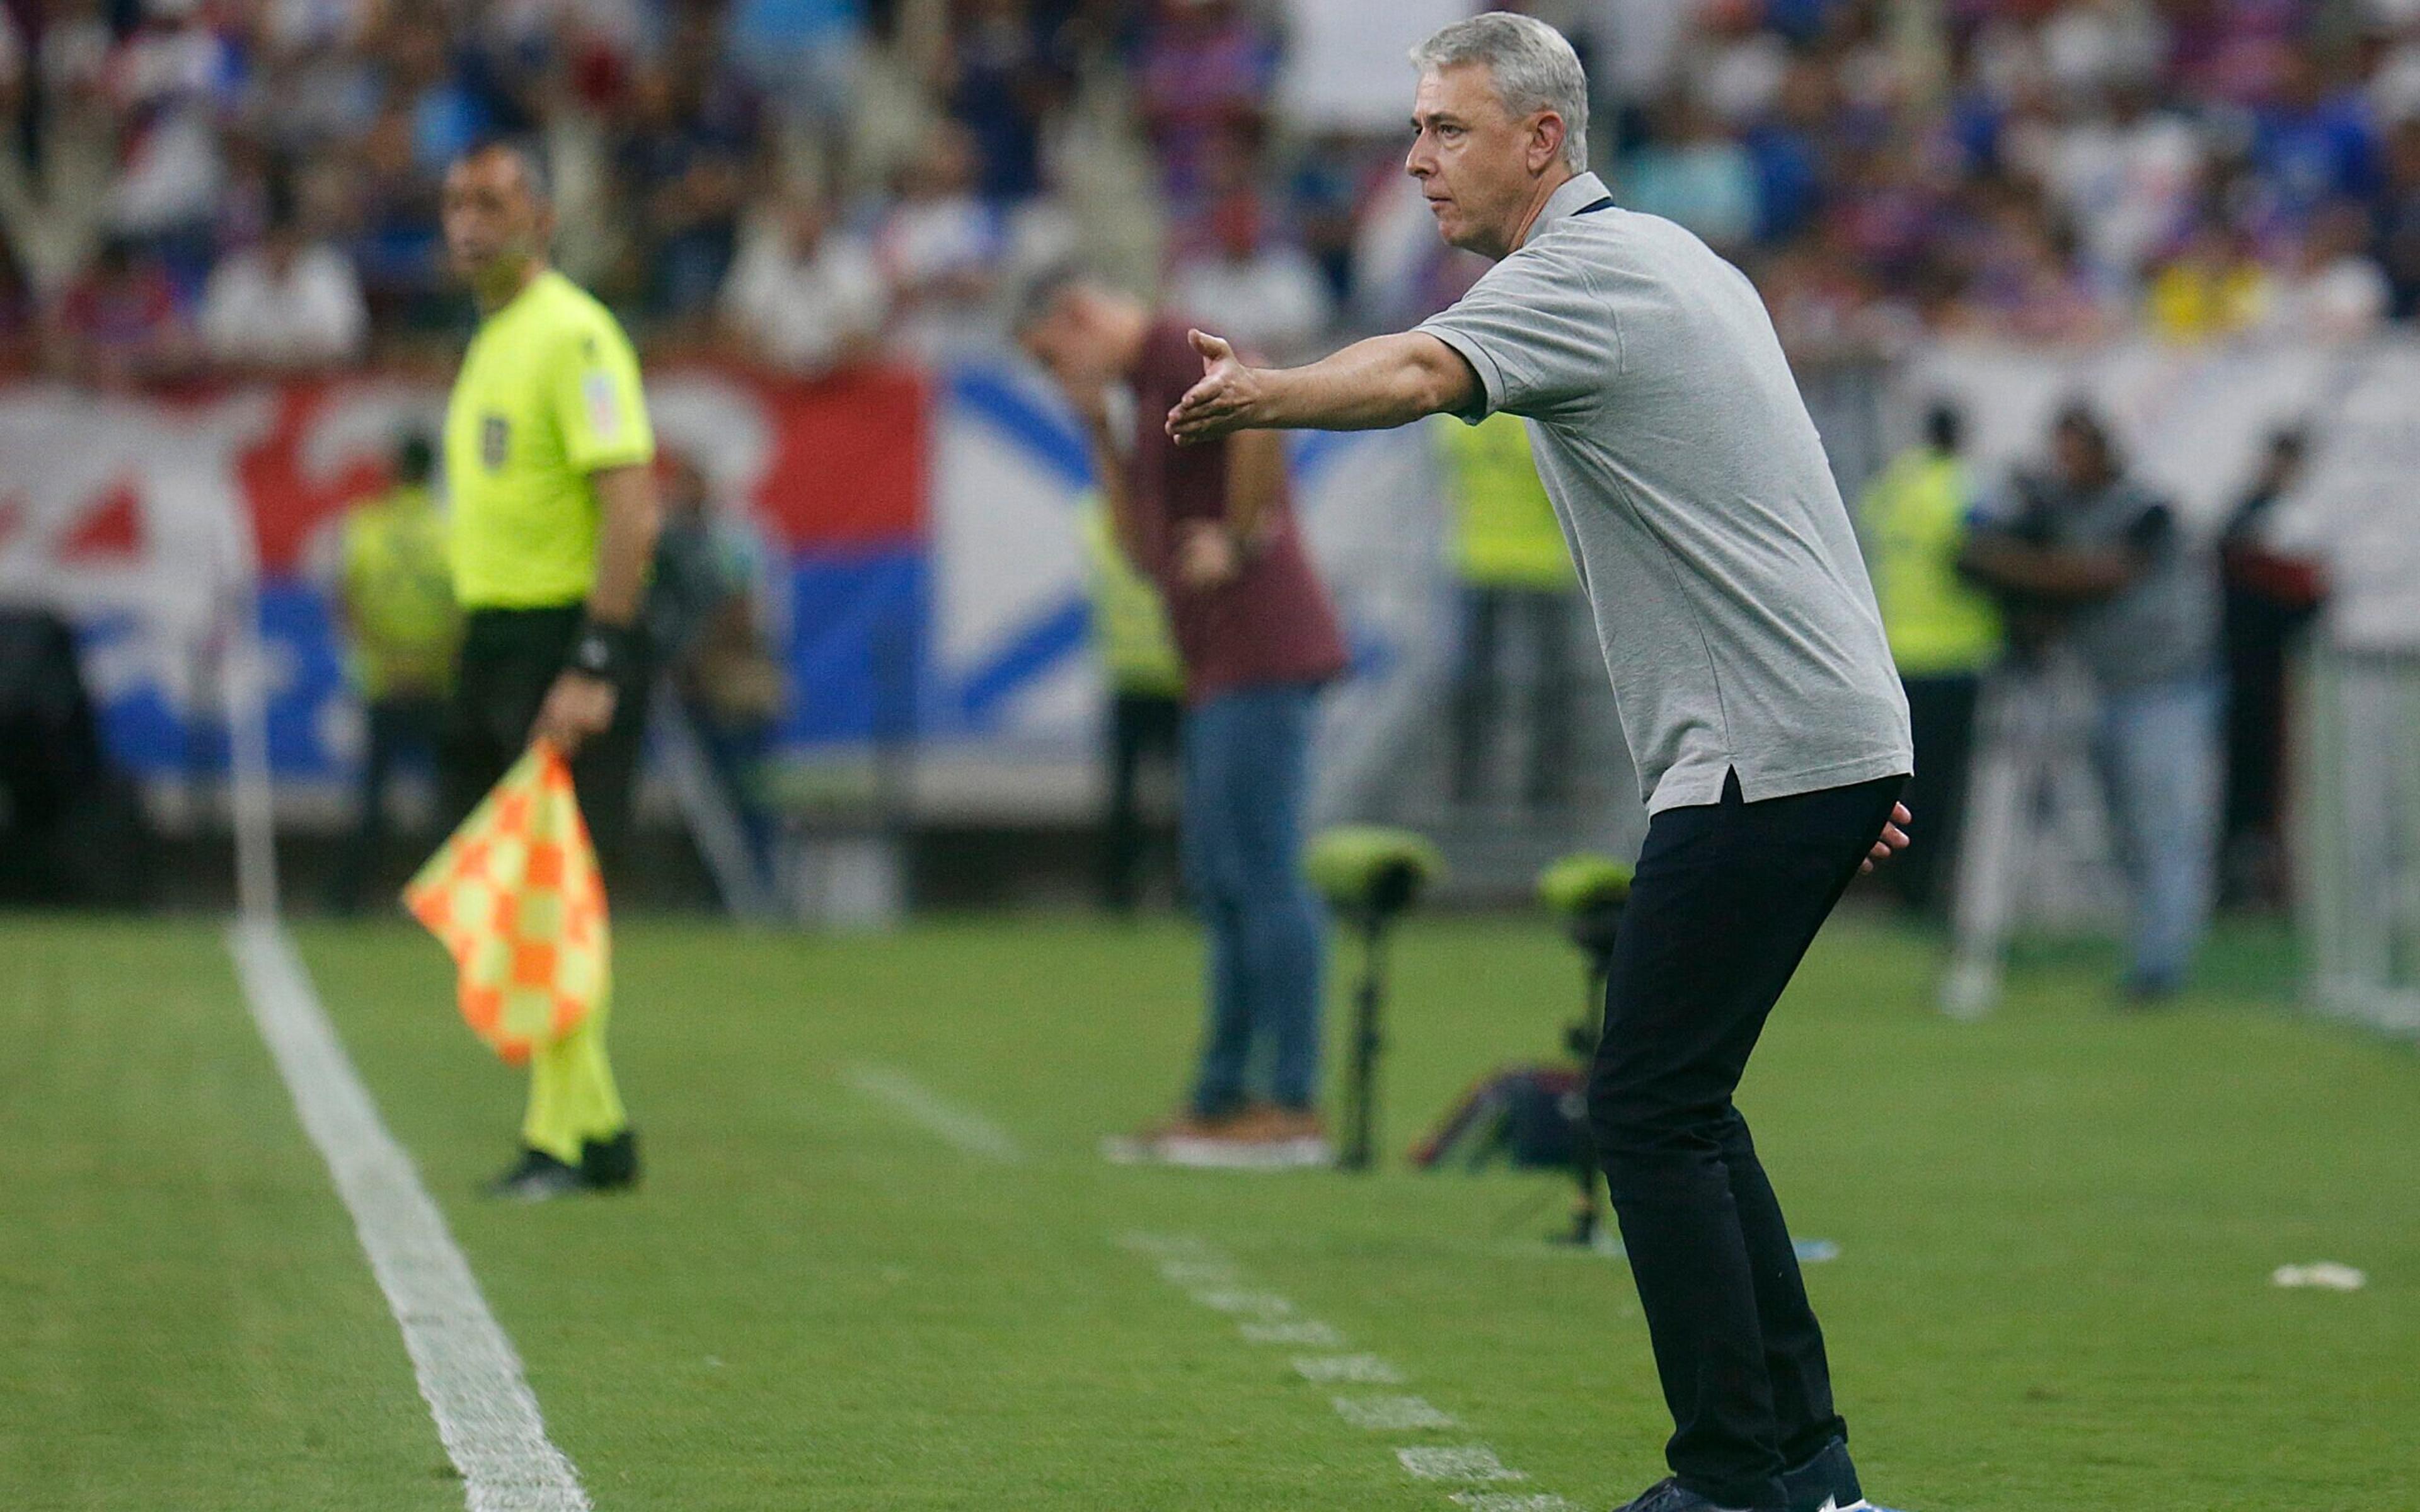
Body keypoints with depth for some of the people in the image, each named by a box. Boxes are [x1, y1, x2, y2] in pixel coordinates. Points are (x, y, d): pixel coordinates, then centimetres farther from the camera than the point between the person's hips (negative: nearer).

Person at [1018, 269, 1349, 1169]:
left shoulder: (1181, 355, -8)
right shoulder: (1147, 391, 22)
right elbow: (1145, 550, 23)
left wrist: (1240, 537, -22)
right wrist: (1099, 435, 14)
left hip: (1261, 648, -11)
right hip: (1218, 664, 11)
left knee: (1260, 873, -12)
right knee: (1220, 883, 12)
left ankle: (1294, 1110, -13)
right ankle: (1221, 1102, 16)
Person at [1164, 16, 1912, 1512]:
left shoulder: (1585, 274, -12)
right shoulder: (1672, 259, 19)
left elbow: (1421, 372, -34)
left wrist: (1263, 395, -51)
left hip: (1767, 756, -10)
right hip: (1837, 741, 10)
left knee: (1648, 1107, -8)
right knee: (1680, 1107, 13)